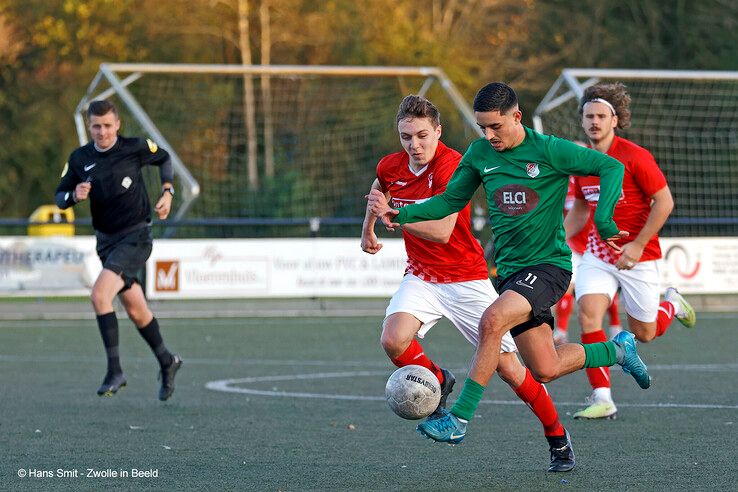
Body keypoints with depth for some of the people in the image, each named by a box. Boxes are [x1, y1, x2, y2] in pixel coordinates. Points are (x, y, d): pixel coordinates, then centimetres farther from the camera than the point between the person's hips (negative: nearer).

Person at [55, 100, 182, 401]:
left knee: (99, 295, -24)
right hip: (106, 241, 5)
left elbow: (164, 158, 10)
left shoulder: (135, 148, -10)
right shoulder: (80, 159, -1)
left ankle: (114, 371, -18)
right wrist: (74, 196, -17)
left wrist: (167, 192, -2)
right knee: (136, 311, 14)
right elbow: (59, 197, 5)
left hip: (135, 237, -5)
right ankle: (166, 362, 37)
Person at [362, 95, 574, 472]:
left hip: (466, 278, -4)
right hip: (421, 277, 4)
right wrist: (368, 229, 29)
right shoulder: (390, 167, -2)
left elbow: (441, 232, -30)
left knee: (506, 366, -4)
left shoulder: (451, 166, -21)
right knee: (393, 340, -26)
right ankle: (437, 381, 7)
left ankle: (558, 438, 16)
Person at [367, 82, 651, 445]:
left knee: (492, 321, -31)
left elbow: (612, 167, -10)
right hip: (509, 270, 6)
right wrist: (400, 215, -1)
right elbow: (451, 200, 14)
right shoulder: (479, 154, 5)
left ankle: (459, 419, -26)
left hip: (548, 265, -6)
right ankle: (617, 350, 36)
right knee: (545, 370, 7)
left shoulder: (549, 150, -11)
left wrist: (603, 218, -22)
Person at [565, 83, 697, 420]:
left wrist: (637, 245, -19)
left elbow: (664, 202, -15)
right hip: (598, 252, 4)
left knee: (644, 333, 5)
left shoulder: (634, 157, -15)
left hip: (637, 256, -4)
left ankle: (673, 305, 40)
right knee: (588, 314, -18)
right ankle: (602, 399, -15)